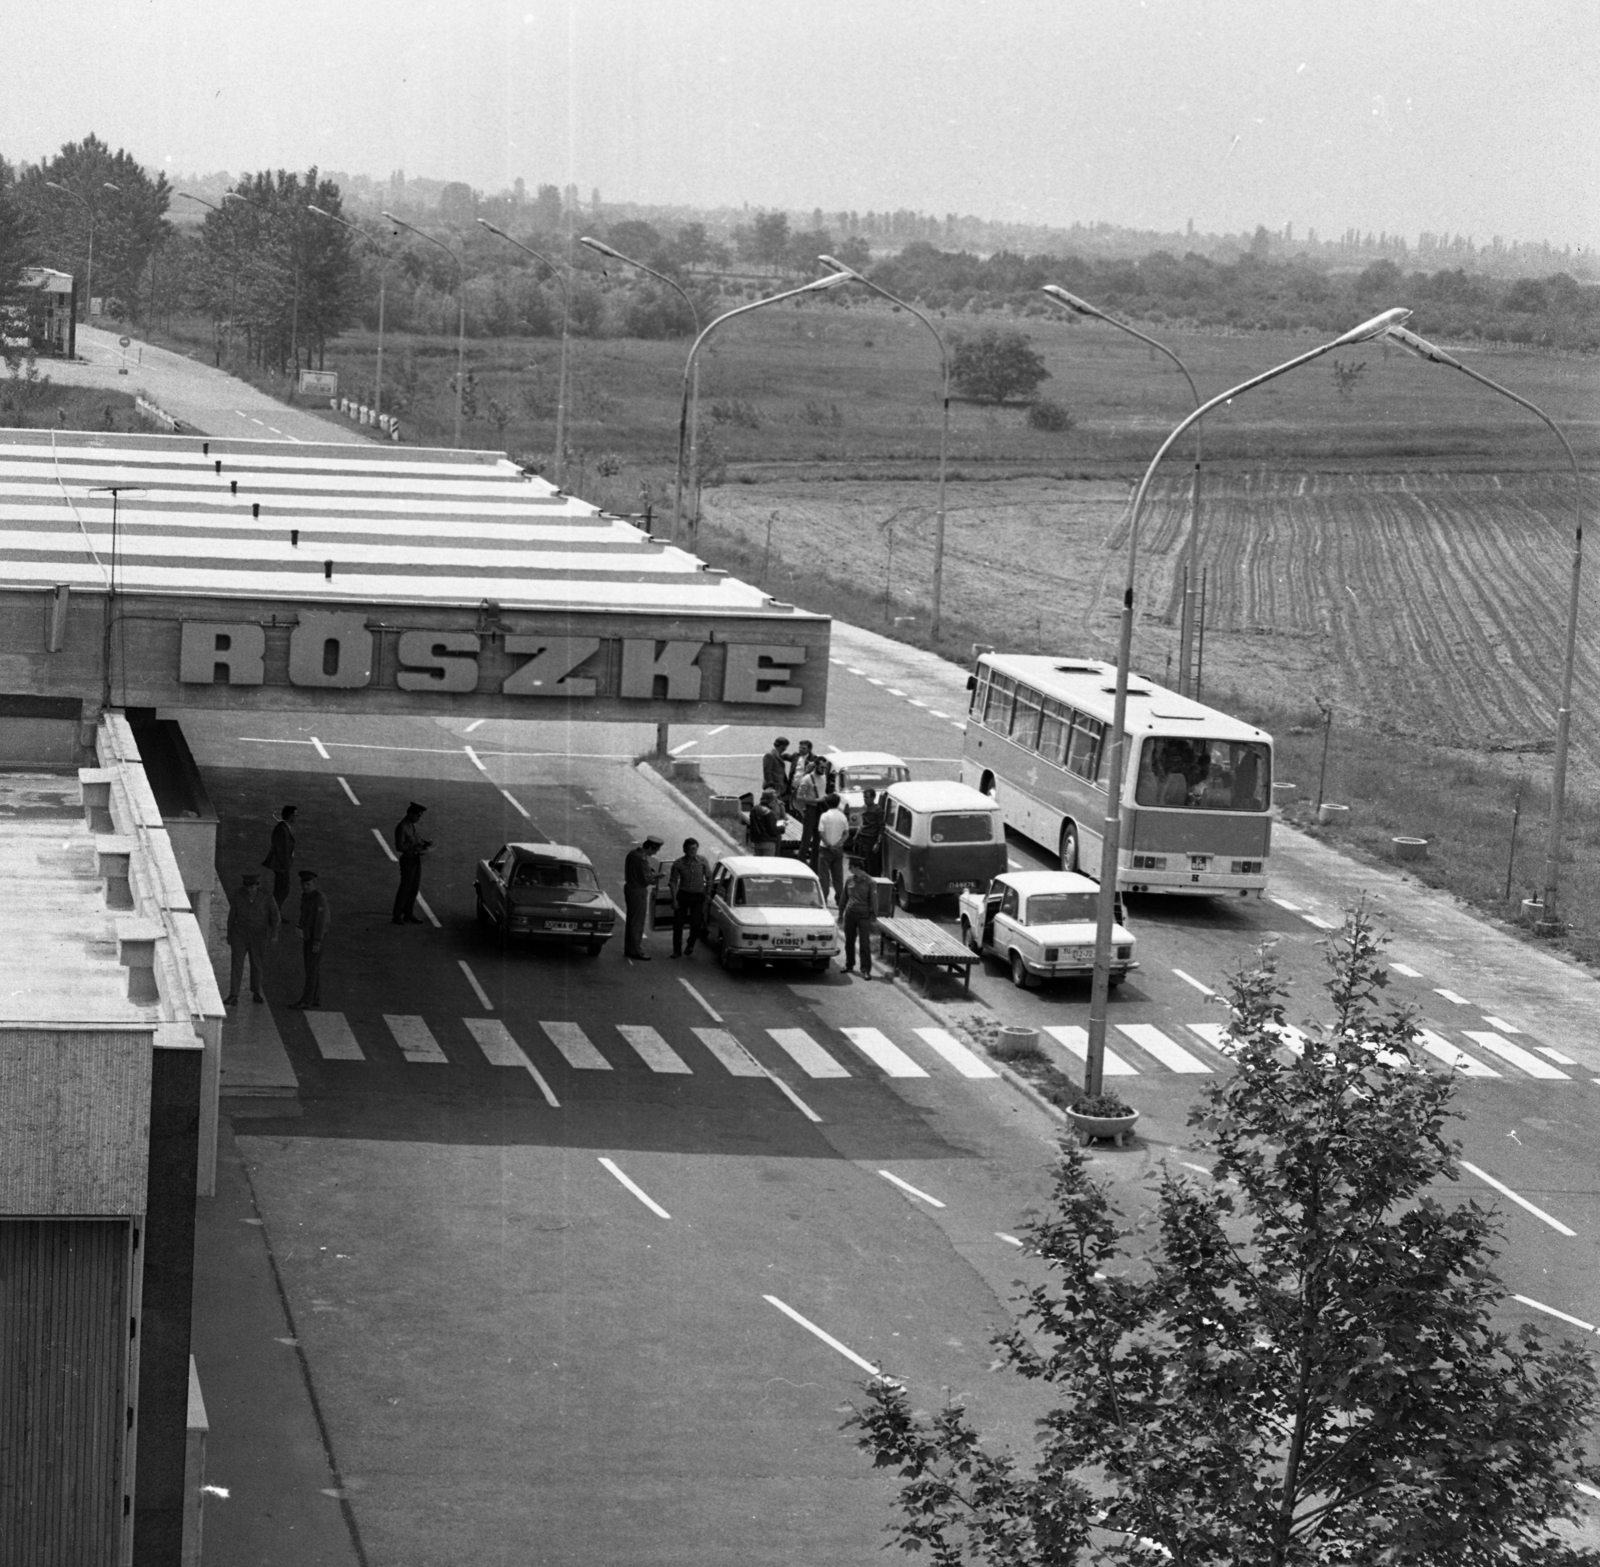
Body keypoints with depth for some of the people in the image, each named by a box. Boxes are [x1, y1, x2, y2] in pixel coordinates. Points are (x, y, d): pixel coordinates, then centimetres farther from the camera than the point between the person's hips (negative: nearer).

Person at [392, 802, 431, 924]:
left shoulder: (416, 824, 5)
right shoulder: (402, 827, -19)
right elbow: (399, 847, -20)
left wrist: (425, 842, -3)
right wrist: (415, 847, -26)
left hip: (417, 859, 8)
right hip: (408, 860, -8)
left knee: (414, 888, 13)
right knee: (405, 888, -1)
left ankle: (409, 915, 24)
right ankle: (397, 917, 8)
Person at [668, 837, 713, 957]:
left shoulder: (703, 861, -9)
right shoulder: (678, 863, -9)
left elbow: (709, 878, 2)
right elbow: (673, 881, -3)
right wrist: (674, 899, -9)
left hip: (698, 896, 0)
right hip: (682, 895, 0)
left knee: (695, 924, -4)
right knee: (678, 924, -2)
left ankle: (690, 944, 26)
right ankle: (677, 950, 10)